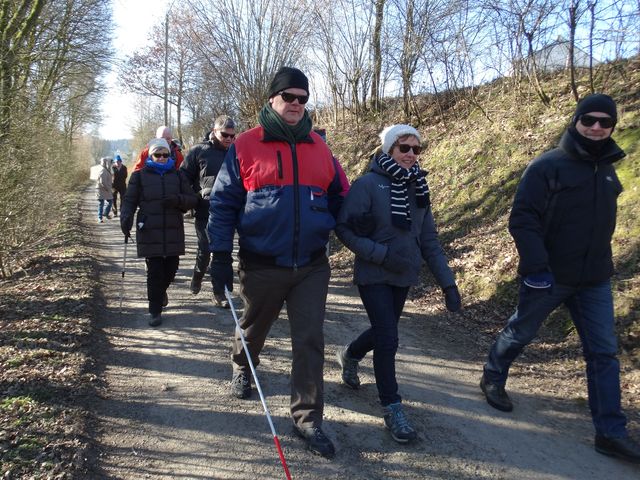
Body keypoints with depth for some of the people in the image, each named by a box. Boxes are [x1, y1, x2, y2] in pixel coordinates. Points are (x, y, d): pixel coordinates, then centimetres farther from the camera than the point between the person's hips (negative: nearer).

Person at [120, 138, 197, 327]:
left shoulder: (177, 175, 11)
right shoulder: (140, 175, 5)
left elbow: (192, 199, 7)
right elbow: (129, 200, 3)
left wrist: (178, 199, -14)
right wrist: (126, 218, -16)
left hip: (173, 232, 2)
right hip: (150, 233, -2)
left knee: (170, 268, 7)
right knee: (154, 272, -4)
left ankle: (161, 291, 40)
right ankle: (155, 310, 8)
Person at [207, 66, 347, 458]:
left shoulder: (319, 149, 5)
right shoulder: (245, 146, -5)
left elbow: (338, 199, 14)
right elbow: (223, 203, -4)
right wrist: (221, 256, -7)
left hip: (312, 266, 2)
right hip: (262, 265, -1)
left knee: (310, 342, 1)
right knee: (254, 329, 20)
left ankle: (308, 418, 14)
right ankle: (243, 367, 53)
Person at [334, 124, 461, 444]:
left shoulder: (417, 188, 5)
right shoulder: (368, 184, -13)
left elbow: (429, 240, 6)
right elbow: (344, 229, -15)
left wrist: (448, 283, 2)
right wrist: (382, 254, -22)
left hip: (404, 277, 6)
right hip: (373, 276, -6)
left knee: (384, 330, 19)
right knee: (388, 339, -8)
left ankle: (349, 355, 51)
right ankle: (392, 409, 11)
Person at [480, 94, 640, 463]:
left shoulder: (607, 170, 10)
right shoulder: (547, 166, -13)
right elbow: (523, 219, -19)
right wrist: (535, 265, -26)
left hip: (595, 279, 6)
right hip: (548, 276, -6)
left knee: (604, 352, 3)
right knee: (520, 333, 13)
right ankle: (493, 378, 38)